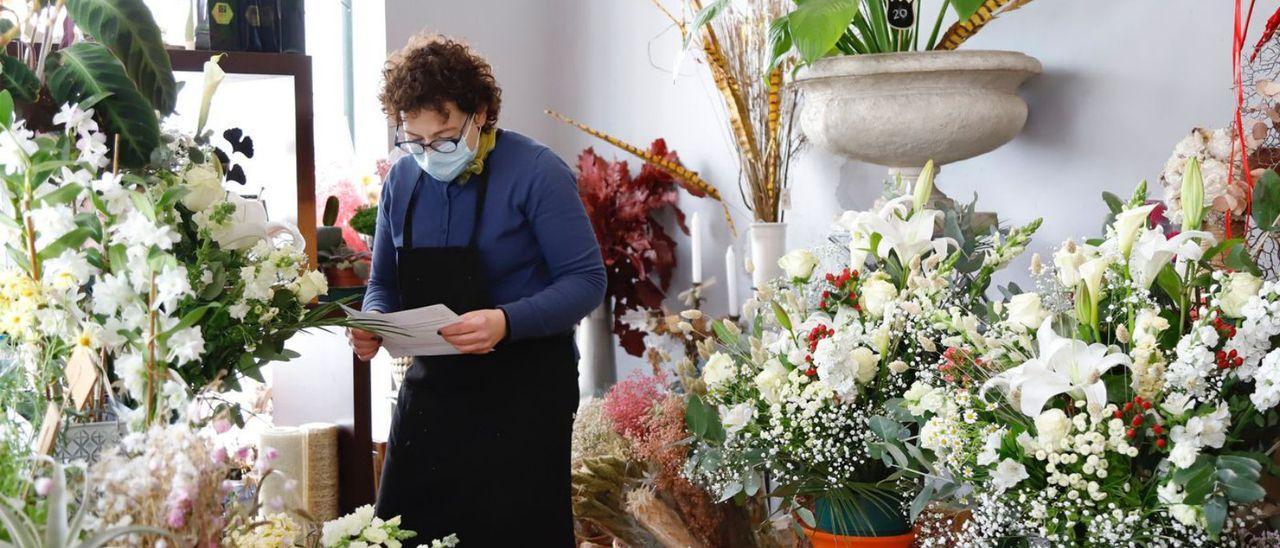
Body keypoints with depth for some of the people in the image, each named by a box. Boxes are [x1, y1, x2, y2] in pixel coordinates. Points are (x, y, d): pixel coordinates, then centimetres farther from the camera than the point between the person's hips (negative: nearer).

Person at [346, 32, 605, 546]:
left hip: (525, 392, -5)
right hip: (430, 385, 5)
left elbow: (586, 280, -14)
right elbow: (383, 284, 12)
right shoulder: (401, 181, 3)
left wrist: (507, 322, -30)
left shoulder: (536, 172, -14)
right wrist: (372, 325, -11)